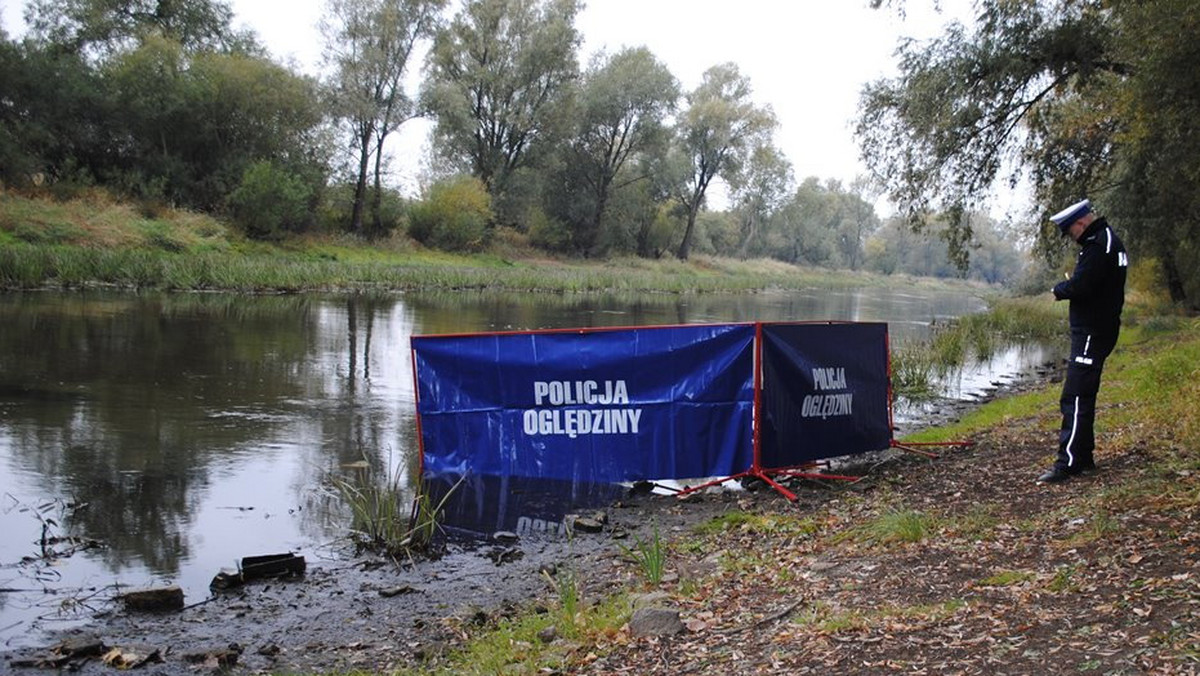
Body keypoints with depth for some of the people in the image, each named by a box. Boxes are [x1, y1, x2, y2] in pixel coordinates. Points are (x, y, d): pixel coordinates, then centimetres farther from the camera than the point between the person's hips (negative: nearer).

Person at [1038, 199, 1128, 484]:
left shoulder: (1098, 245, -17)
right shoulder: (1108, 240, 17)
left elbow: (1079, 287, -24)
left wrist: (1059, 289, -4)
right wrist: (1067, 287, 2)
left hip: (1091, 333, -11)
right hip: (1097, 329, 11)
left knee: (1076, 398, -11)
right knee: (1081, 397, 16)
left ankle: (1068, 463, -11)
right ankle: (1083, 457, 23)